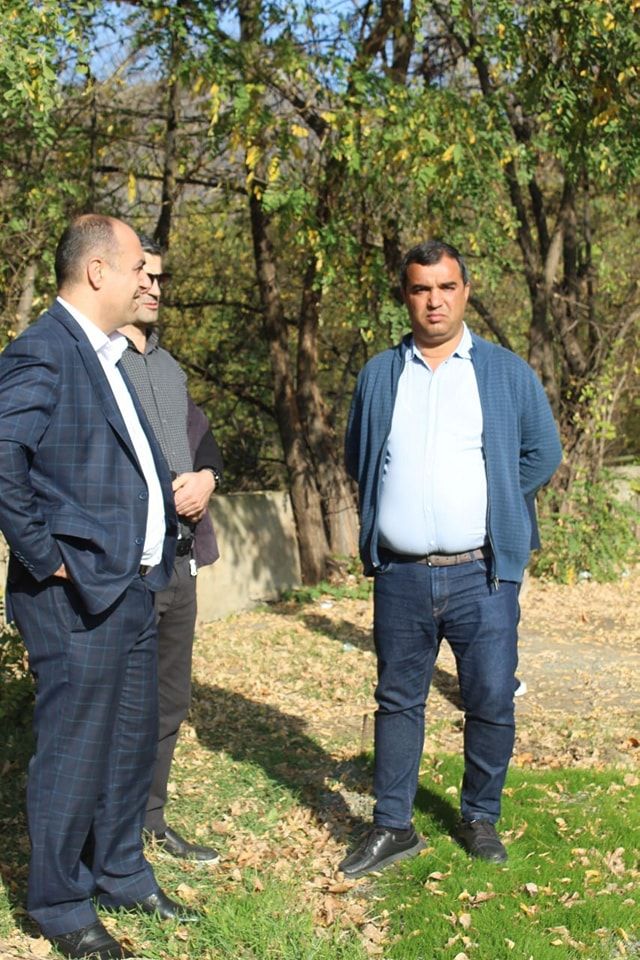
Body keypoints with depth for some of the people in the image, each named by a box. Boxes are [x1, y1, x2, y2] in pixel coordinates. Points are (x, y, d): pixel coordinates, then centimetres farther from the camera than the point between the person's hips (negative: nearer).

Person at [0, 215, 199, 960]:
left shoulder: (105, 354, 14)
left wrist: (192, 481, 12)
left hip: (132, 587, 9)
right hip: (77, 596, -9)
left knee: (131, 742, 19)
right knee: (73, 753, 4)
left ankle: (122, 877, 36)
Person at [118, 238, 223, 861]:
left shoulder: (168, 367, 18)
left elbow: (201, 437, 19)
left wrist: (205, 477, -3)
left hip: (178, 558, 8)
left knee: (170, 699, 15)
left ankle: (150, 820, 29)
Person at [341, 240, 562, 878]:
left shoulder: (508, 372, 4)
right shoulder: (378, 375, 9)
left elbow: (542, 452, 9)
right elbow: (357, 458, 17)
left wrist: (494, 505, 6)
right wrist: (391, 509, 8)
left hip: (481, 574, -1)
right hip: (400, 577, 2)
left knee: (491, 705, 5)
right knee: (398, 702, 10)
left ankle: (480, 820, 25)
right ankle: (392, 828, 21)